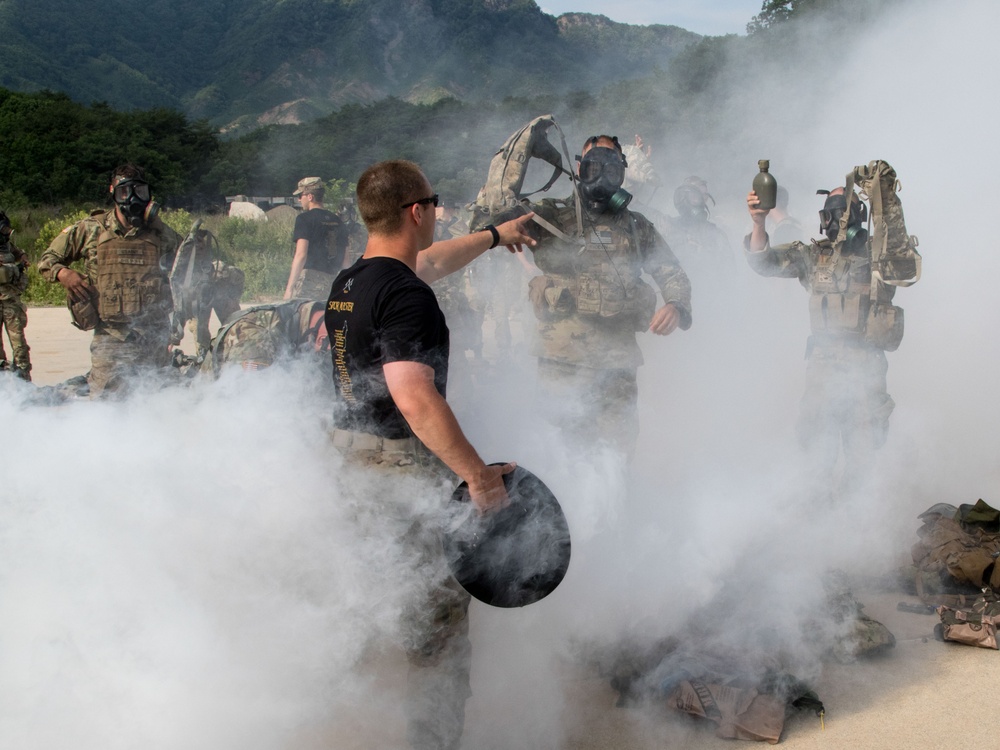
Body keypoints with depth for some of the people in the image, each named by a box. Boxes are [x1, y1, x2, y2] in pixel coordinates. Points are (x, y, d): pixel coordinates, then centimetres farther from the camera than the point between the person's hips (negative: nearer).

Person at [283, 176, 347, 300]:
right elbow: (344, 259, 15)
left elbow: (301, 255, -14)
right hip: (328, 280, 7)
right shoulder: (337, 221, 15)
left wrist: (289, 288, -16)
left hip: (307, 277, -7)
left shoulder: (305, 218, -5)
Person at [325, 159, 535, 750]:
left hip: (351, 454, 10)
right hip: (405, 468, -10)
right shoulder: (405, 295, -22)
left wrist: (494, 235, 39)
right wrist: (479, 474, -28)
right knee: (438, 619, 2)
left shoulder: (349, 281, 9)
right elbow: (415, 398, -32)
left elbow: (431, 262, 27)